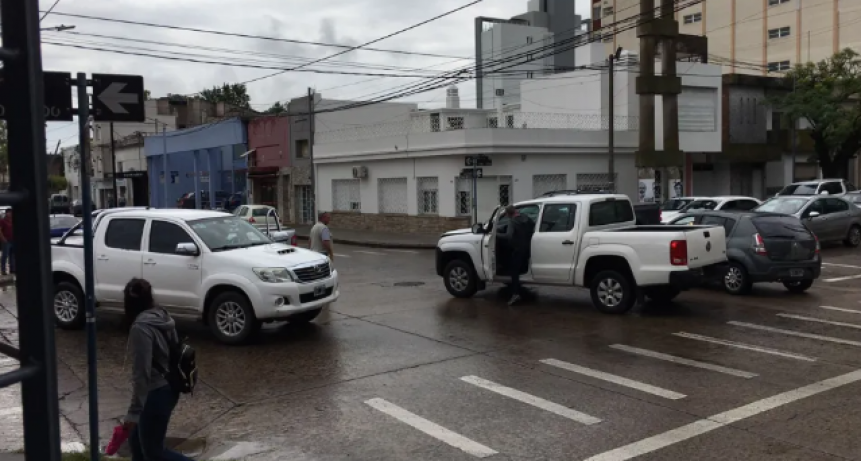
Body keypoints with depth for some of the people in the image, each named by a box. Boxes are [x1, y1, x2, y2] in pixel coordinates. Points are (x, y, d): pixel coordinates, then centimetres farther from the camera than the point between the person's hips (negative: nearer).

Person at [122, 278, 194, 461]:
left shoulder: (140, 327, -21)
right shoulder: (163, 317, 5)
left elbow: (141, 373, -24)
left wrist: (134, 412, -22)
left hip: (156, 394, -9)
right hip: (169, 389, 9)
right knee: (137, 440, 22)